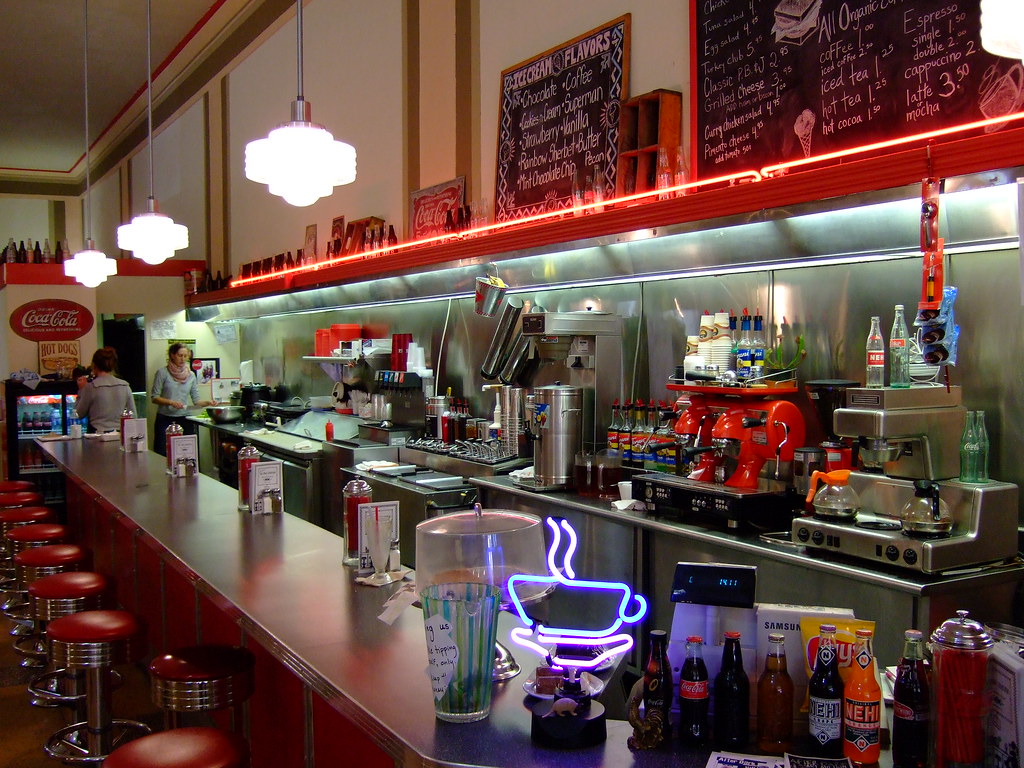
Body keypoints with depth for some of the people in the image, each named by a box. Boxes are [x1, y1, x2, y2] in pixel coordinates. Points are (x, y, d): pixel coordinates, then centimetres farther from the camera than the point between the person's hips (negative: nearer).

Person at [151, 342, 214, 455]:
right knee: (162, 456, -3)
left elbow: (196, 400, 8)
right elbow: (154, 397, -3)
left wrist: (207, 402, -11)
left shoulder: (191, 375, 10)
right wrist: (171, 402, -17)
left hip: (185, 420, 3)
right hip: (165, 420, -3)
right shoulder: (163, 373, -1)